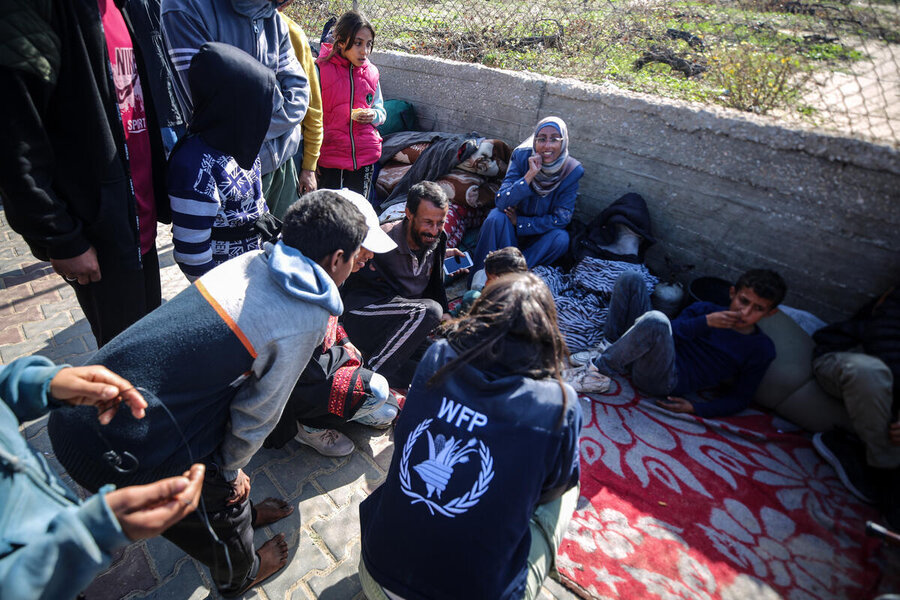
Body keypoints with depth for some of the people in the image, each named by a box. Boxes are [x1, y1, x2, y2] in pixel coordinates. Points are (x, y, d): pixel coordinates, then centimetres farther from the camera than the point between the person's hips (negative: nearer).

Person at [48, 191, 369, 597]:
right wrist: (230, 470, 10)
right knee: (223, 497, 22)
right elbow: (256, 415, -7)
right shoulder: (306, 319, -17)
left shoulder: (250, 261, 1)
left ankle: (242, 516, 59)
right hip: (123, 454, -6)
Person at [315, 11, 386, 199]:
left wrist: (373, 115, -10)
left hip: (365, 156, 4)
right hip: (329, 156, -3)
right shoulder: (320, 70, -7)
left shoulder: (371, 72, 5)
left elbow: (381, 111, 16)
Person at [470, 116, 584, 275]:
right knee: (496, 218, -30)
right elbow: (501, 203, -24)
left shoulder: (573, 171, -14)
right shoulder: (521, 156, -15)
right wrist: (530, 175, -33)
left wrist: (520, 222, -18)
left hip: (541, 234, 1)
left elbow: (561, 219, -15)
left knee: (561, 239, -29)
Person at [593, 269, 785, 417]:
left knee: (655, 319, -38)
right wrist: (705, 322, -13)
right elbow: (671, 332, 1)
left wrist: (695, 408, -10)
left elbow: (739, 398, 4)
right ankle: (608, 347, -9)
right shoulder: (705, 309, 14)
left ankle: (599, 370, -22)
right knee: (631, 279, -4)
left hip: (664, 381, -4)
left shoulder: (761, 349, 4)